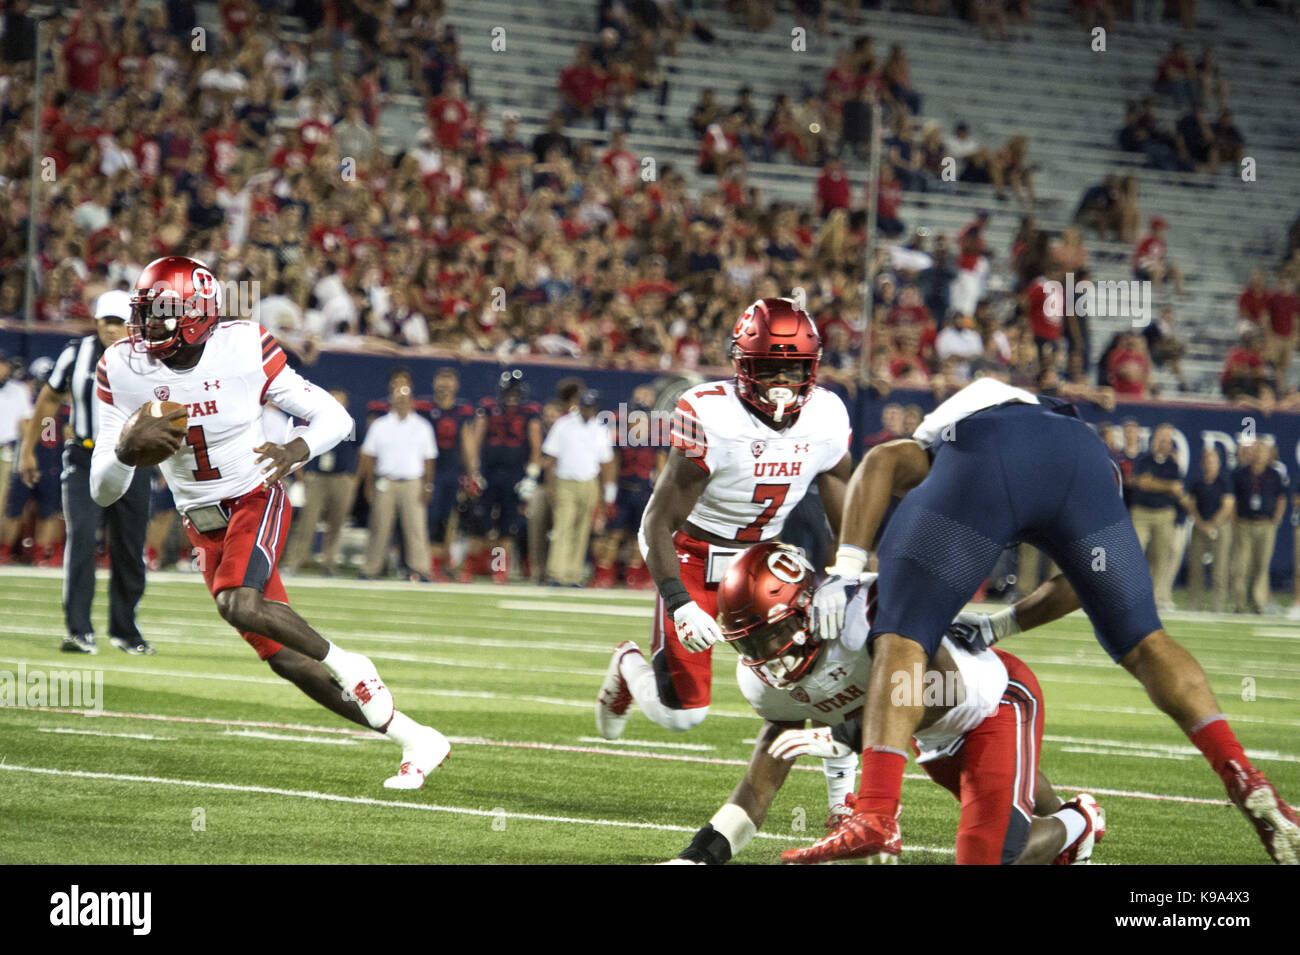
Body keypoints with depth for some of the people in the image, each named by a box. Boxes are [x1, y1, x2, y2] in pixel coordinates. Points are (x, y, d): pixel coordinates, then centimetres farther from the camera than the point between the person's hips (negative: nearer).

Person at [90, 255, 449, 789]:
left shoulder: (244, 351, -17)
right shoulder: (123, 371, -10)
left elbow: (334, 418, -9)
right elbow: (103, 491, -8)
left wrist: (297, 449, -30)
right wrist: (127, 449, -31)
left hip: (256, 501, -4)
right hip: (204, 525, 4)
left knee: (237, 602, -33)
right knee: (284, 658, 2)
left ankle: (346, 664, -8)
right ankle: (416, 740, 14)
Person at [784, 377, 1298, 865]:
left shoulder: (927, 448, 40)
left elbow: (882, 462, 14)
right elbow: (1087, 581, 30)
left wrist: (846, 570, 7)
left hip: (982, 464, -2)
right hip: (1082, 456, 3)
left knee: (901, 638, 3)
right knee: (1140, 640, 19)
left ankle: (876, 815, -14)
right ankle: (1240, 774, 6)